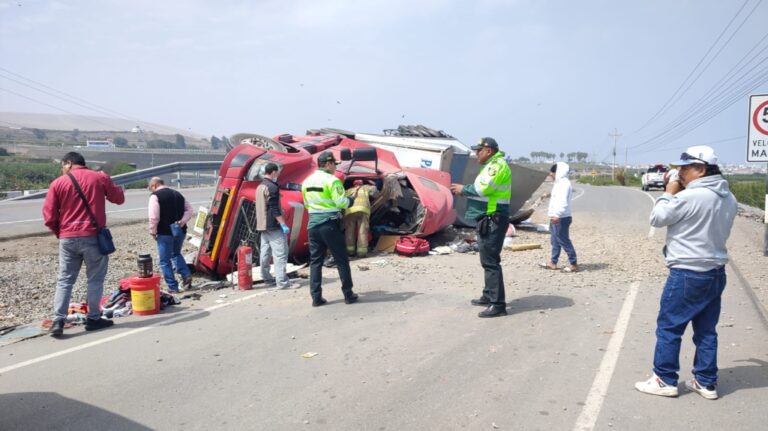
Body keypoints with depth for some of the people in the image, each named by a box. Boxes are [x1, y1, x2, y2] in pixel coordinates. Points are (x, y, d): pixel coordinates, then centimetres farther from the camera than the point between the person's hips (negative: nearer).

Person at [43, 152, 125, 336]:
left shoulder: (58, 183, 3)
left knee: (64, 280, 9)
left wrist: (59, 232, 16)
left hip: (67, 238, 1)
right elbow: (119, 198, 12)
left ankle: (58, 321, 2)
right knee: (95, 279, 8)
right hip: (93, 236, -1)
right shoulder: (100, 178, 2)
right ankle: (93, 318, 12)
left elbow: (49, 215, 0)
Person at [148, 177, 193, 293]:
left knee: (164, 261, 5)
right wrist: (182, 221, -2)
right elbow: (189, 210, 10)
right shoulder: (178, 194, 13)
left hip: (165, 232, -6)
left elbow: (154, 217, -16)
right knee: (176, 254, 26)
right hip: (180, 230, 6)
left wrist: (153, 231, -4)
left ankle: (173, 287, 5)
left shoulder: (155, 196, -9)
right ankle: (186, 275, 8)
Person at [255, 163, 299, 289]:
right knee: (280, 252, -10)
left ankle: (266, 277, 20)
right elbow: (275, 209, -20)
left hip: (262, 225, 10)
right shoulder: (272, 187, -14)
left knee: (265, 252, 13)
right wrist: (283, 224, -20)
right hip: (273, 225, -10)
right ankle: (282, 281, -12)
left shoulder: (260, 187, 16)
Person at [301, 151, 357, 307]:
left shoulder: (307, 181, 11)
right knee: (341, 260, 6)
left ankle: (316, 297, 8)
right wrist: (350, 201, 3)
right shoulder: (332, 180, -11)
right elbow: (341, 202, -16)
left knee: (315, 261, 9)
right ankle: (348, 294, 11)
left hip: (313, 224, 6)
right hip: (330, 224, -6)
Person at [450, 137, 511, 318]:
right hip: (488, 219, 11)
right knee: (488, 260, 18)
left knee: (490, 261, -12)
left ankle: (497, 304, -11)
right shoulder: (492, 165, 20)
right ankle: (488, 296, 28)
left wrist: (463, 189, -9)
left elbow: (482, 188, -23)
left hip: (493, 220, -11)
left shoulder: (498, 164, -14)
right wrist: (463, 189, 3)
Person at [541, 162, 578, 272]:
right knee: (555, 241, 16)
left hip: (561, 218, -11)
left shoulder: (564, 183, -17)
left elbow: (563, 201, -28)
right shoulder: (559, 183, 17)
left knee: (564, 241, -7)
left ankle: (573, 264, -2)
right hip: (555, 218, 11)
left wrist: (557, 215, -36)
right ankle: (553, 262, 24)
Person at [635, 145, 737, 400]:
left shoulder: (690, 197, -19)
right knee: (706, 330, 14)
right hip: (716, 272, 8)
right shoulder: (728, 198, 8)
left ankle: (665, 380, 10)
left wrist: (669, 194, 3)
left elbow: (657, 218, -10)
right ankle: (706, 383, 20)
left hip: (688, 274, -8)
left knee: (669, 327, 3)